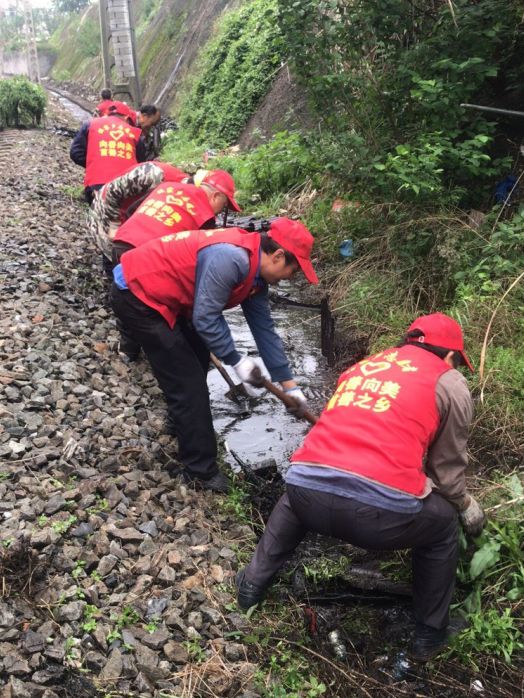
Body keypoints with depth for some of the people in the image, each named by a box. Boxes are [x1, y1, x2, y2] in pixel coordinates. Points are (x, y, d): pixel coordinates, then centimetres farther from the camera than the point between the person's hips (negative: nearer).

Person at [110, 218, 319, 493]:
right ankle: (200, 468, 6)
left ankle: (184, 425, 44)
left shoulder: (255, 272, 4)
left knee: (197, 359, 22)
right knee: (187, 381, -6)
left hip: (158, 293, 10)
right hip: (137, 296, -10)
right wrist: (237, 361, -13)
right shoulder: (231, 259, -27)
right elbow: (206, 319, -26)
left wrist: (288, 383, 10)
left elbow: (264, 328, 8)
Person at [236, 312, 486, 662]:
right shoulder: (451, 384, 16)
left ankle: (253, 584, 43)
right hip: (382, 509, -4)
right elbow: (447, 470, 20)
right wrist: (467, 506, 42)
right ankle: (430, 635, 38)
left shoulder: (361, 367, 29)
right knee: (443, 525, 30)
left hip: (309, 492, 4)